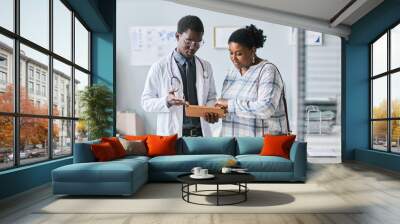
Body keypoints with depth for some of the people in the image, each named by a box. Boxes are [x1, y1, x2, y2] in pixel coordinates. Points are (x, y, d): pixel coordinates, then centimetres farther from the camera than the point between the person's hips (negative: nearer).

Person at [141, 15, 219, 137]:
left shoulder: (206, 67, 6)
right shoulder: (159, 67, -5)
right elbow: (146, 102, -3)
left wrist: (212, 111, -8)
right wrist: (166, 101, -21)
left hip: (201, 133, 3)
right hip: (172, 134, -3)